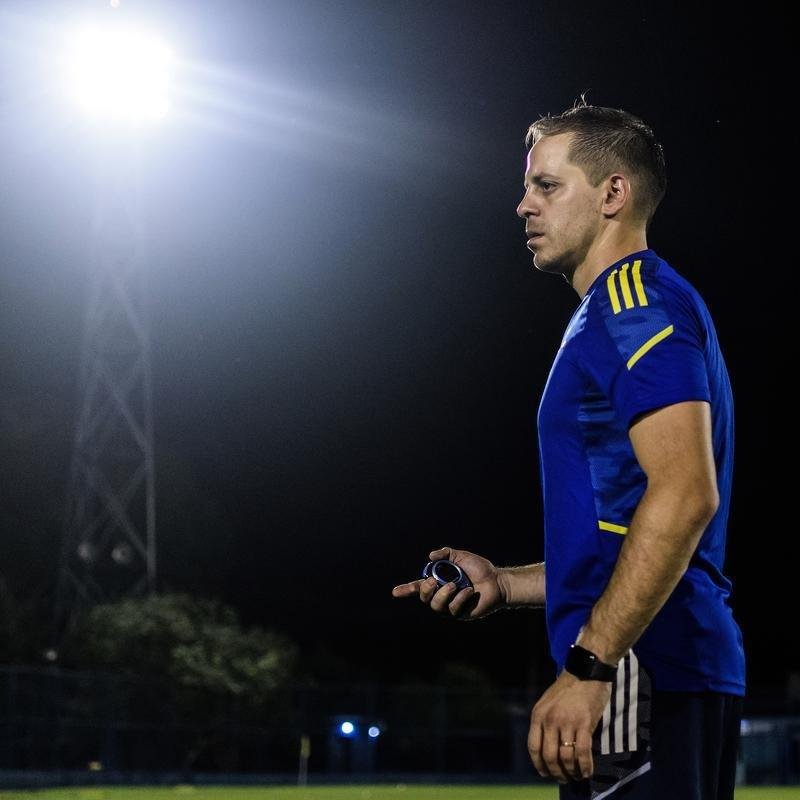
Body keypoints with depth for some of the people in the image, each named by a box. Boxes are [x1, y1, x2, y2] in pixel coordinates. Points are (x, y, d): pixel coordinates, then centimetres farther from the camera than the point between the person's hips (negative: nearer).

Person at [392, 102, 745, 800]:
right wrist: (503, 584, 21)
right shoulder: (615, 314, 25)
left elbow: (684, 495, -21)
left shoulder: (638, 303, -7)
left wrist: (587, 666, -24)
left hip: (641, 669, -11)